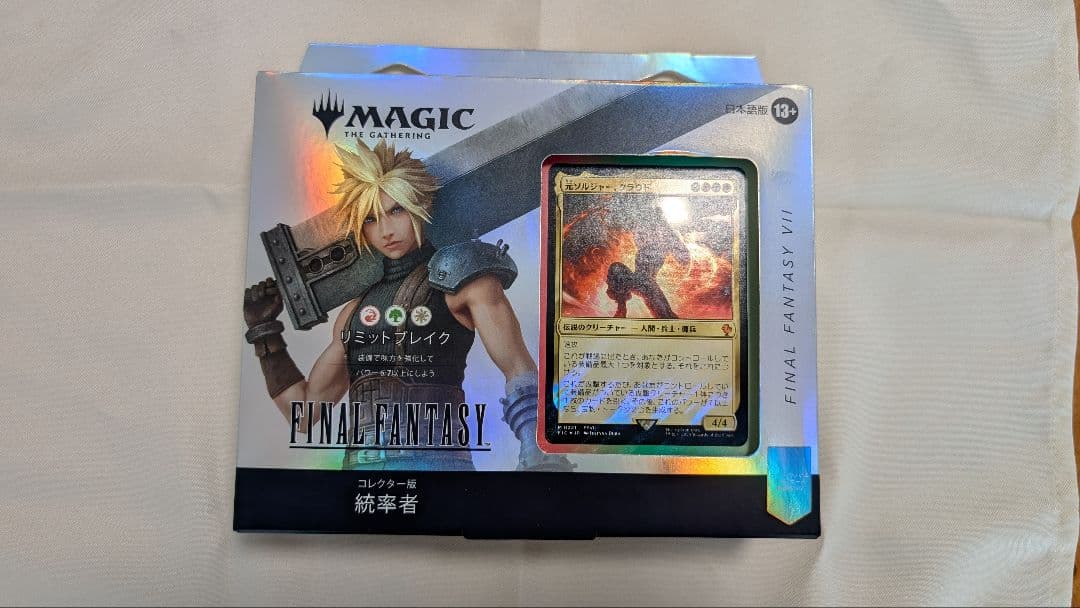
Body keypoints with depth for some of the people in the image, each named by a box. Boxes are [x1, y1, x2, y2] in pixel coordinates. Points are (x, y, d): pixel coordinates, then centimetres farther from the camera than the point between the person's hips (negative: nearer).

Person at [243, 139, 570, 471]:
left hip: (433, 457, -5)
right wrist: (264, 331, 16)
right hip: (358, 460, 5)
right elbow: (304, 410, 20)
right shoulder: (357, 309, 17)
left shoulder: (458, 277, 3)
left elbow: (518, 368, -9)